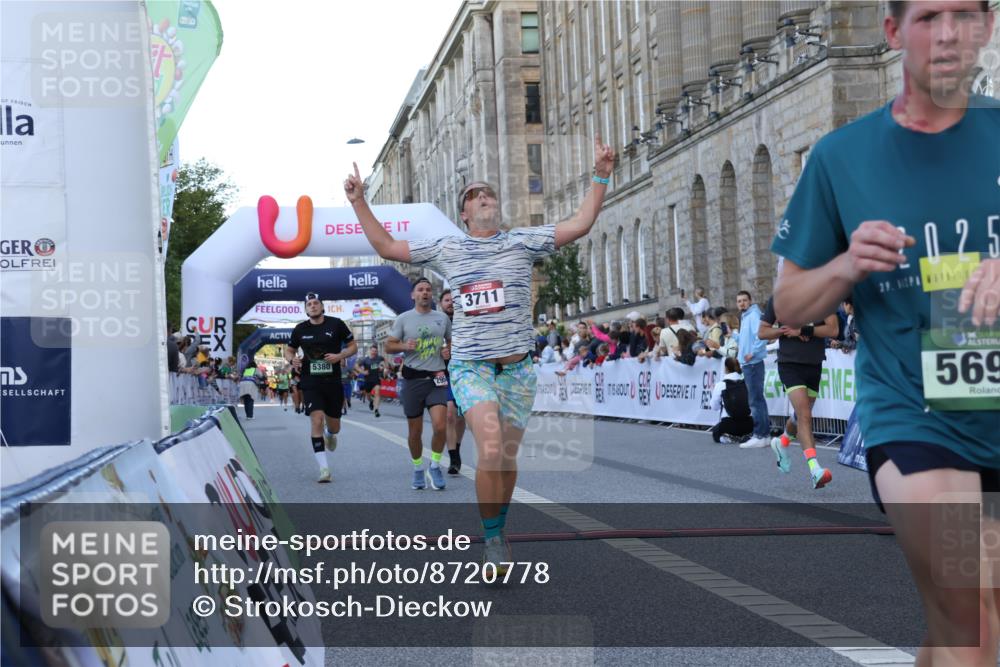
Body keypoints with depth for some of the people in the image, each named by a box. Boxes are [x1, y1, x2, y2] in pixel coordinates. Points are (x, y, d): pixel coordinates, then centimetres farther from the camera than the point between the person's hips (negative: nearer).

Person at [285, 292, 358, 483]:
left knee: (333, 427, 11)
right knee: (316, 420, -17)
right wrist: (292, 360, -7)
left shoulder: (336, 324, -1)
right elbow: (289, 350, 16)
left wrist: (340, 356, -14)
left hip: (333, 381, 1)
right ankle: (324, 468, -15)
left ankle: (330, 435, 52)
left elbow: (353, 345, 5)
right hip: (311, 383, 0)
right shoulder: (300, 329, 3)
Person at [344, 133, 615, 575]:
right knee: (491, 452, -21)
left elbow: (580, 225, -2)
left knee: (507, 459, 7)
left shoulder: (522, 242, 5)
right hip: (471, 366, -1)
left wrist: (601, 177, -8)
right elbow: (386, 247, 16)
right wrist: (359, 202, 12)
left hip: (517, 368, 1)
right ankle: (492, 539, -5)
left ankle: (498, 531, 29)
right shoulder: (446, 250, 8)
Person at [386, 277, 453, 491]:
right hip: (413, 379, -1)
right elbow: (388, 346, 3)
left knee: (440, 425, -15)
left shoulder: (442, 318, 9)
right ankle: (418, 469, 26)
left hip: (437, 378, 1)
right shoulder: (403, 318, 3)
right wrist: (405, 346, -16)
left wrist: (448, 350, 0)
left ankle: (435, 466, 5)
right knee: (415, 431, 6)